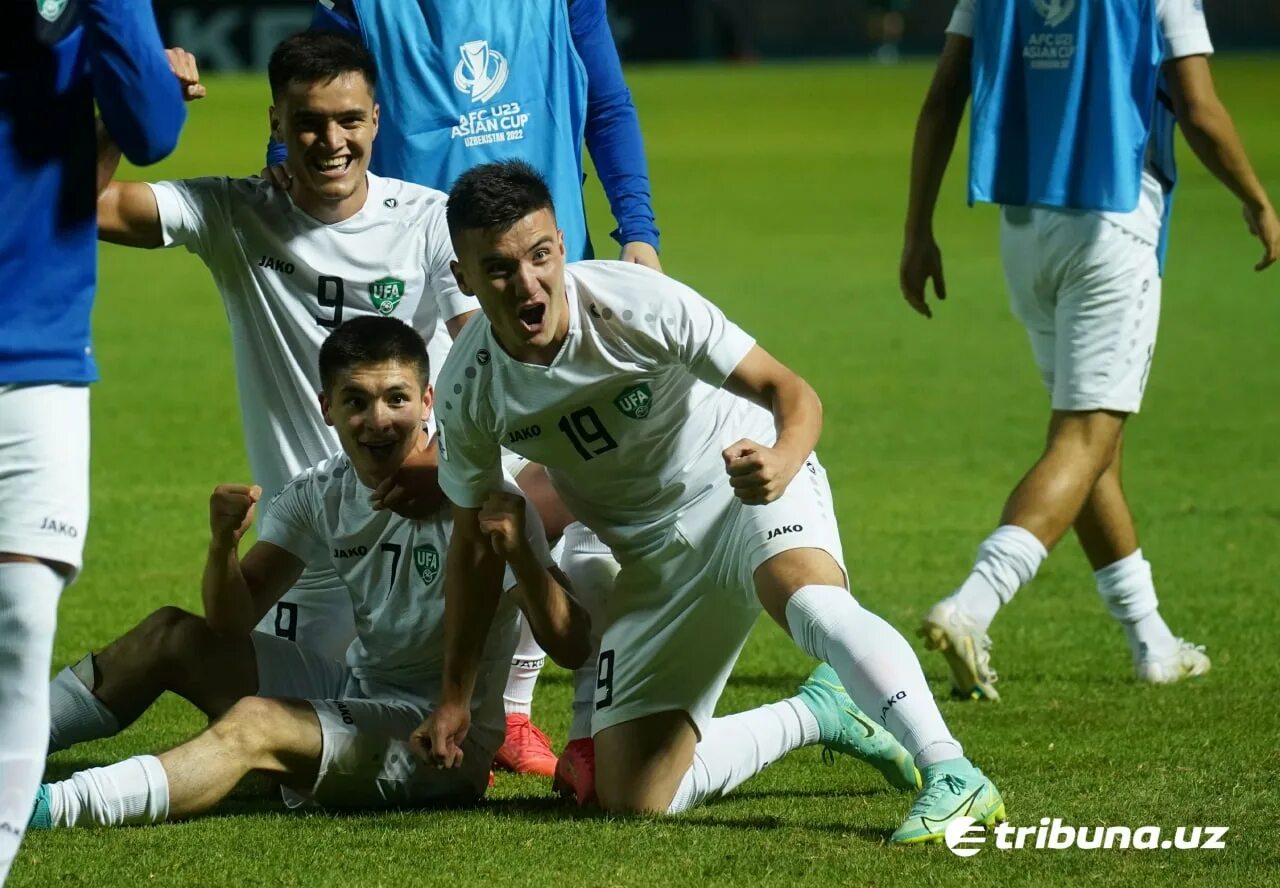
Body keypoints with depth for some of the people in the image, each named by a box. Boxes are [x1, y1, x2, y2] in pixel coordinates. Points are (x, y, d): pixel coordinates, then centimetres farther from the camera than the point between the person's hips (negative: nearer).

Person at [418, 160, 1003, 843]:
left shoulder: (637, 302, -24)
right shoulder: (469, 389, -13)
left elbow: (790, 391, -23)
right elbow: (474, 540, 3)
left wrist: (783, 461, -47)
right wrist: (455, 697, 5)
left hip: (746, 487, -5)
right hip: (654, 558, 5)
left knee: (808, 600, -41)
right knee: (630, 799, -3)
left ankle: (951, 777, -43)